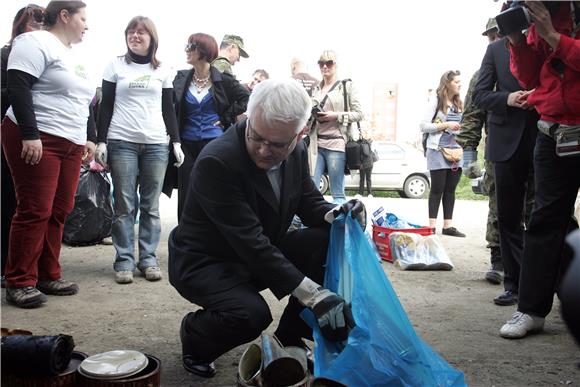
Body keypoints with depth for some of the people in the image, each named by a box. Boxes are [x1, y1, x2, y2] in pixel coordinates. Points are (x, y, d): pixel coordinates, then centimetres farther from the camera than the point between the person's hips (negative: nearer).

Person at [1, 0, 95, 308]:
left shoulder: (75, 57, 22)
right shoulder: (36, 43, -4)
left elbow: (84, 103, 27)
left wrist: (89, 138, 19)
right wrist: (29, 134, -22)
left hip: (71, 145, 8)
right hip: (36, 140, -8)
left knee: (59, 212, 6)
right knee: (35, 211, -8)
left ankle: (47, 276, 14)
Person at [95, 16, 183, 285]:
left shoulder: (163, 70, 12)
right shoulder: (115, 65, 8)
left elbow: (169, 109, 13)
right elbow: (106, 106, 6)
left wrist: (176, 142, 4)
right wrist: (101, 141, -2)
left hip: (156, 144, 1)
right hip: (122, 142, -1)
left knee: (151, 206, 2)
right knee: (124, 206, -2)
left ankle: (148, 258, 10)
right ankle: (124, 261, 4)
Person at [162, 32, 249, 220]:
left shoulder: (222, 80, -1)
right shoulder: (181, 78, 7)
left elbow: (247, 98, 2)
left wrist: (226, 118, -3)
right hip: (187, 145, 3)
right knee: (186, 196, 3)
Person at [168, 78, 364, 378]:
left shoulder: (297, 153, -9)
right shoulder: (217, 162, -30)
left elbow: (309, 201, 5)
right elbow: (251, 242, -34)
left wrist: (336, 215, -20)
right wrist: (313, 295, -39)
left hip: (263, 252, 7)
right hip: (205, 262, -6)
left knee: (331, 244, -13)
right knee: (251, 315, -33)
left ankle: (289, 339, 5)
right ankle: (194, 335, 4)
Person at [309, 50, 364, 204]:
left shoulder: (347, 86, 4)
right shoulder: (316, 89, 18)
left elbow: (359, 114, 0)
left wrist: (336, 115, -12)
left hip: (336, 144, -5)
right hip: (316, 144, 5)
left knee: (337, 193, -3)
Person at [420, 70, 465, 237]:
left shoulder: (459, 104, 16)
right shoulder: (436, 101, -2)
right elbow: (424, 126, -9)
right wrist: (446, 125, -14)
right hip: (438, 151, -6)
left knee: (450, 189, 6)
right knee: (437, 189, -3)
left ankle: (448, 226, 10)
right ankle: (432, 226, 2)